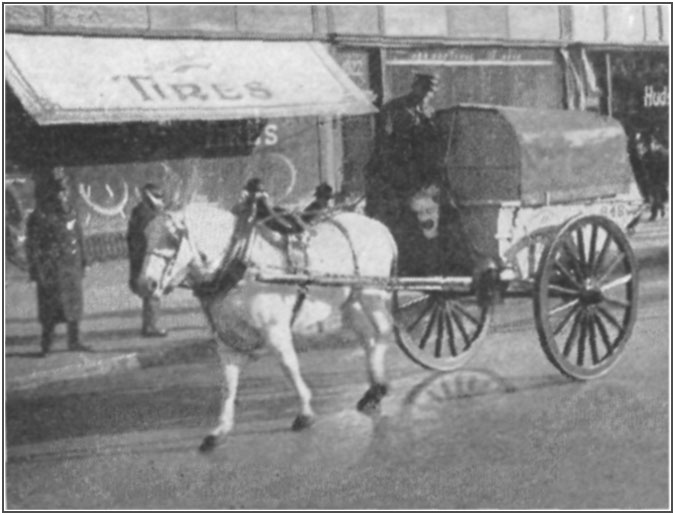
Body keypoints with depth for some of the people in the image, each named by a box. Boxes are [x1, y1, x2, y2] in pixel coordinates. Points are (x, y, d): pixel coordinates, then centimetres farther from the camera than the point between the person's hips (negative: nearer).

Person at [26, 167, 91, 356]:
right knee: (51, 306, -3)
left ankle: (74, 341, 20)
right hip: (52, 268, -7)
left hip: (72, 266, 7)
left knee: (75, 303, 11)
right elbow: (33, 245, -12)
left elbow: (78, 237, 16)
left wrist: (82, 261, 15)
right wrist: (36, 270, -15)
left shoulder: (70, 211, 9)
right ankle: (46, 343, 7)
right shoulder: (40, 217, -12)